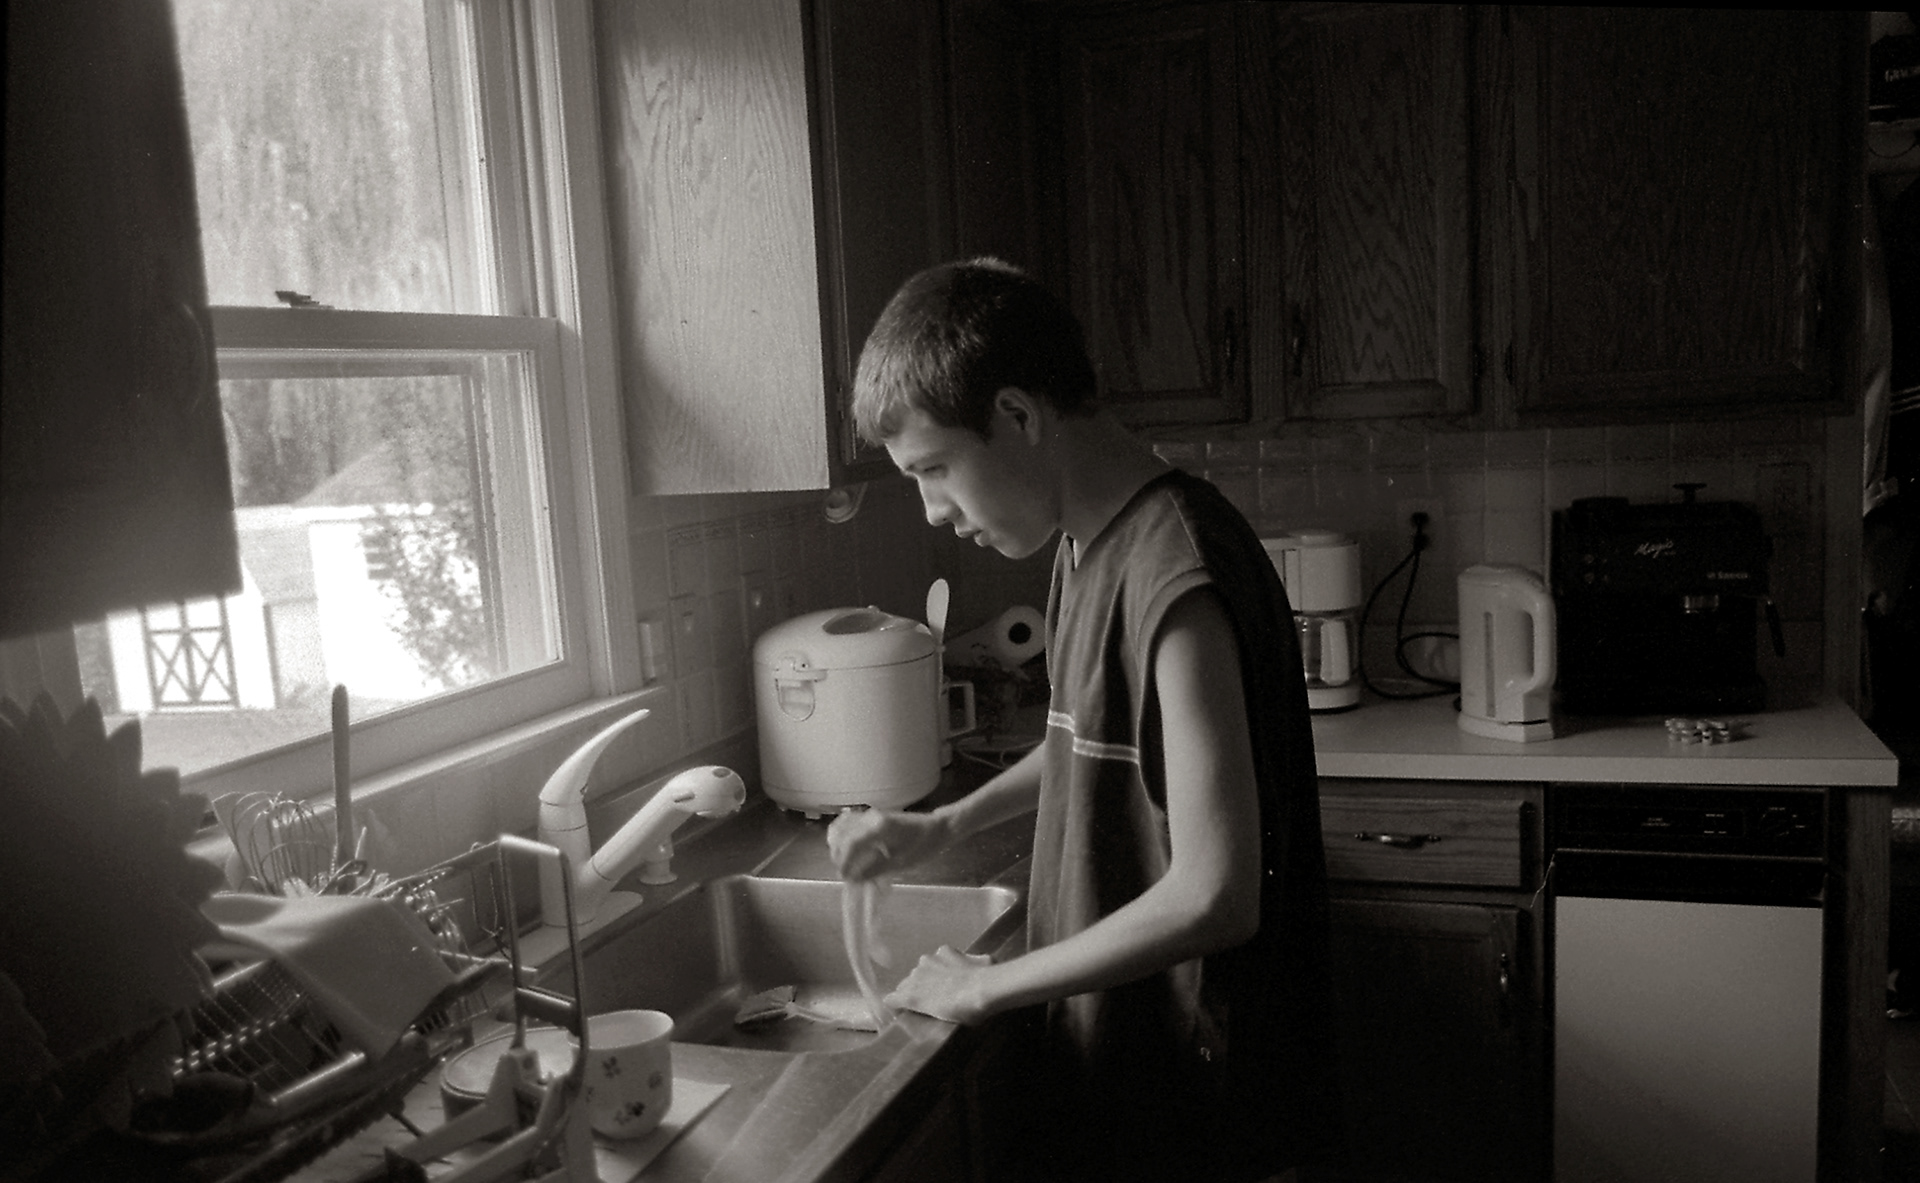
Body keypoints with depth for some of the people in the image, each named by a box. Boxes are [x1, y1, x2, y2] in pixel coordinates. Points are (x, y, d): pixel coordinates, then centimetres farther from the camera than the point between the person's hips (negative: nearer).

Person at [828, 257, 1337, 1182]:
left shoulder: (1175, 575, -26)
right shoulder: (1088, 543, 3)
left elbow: (1212, 897, -29)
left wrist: (990, 985, -17)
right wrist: (940, 827, 9)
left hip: (1188, 1097, -8)